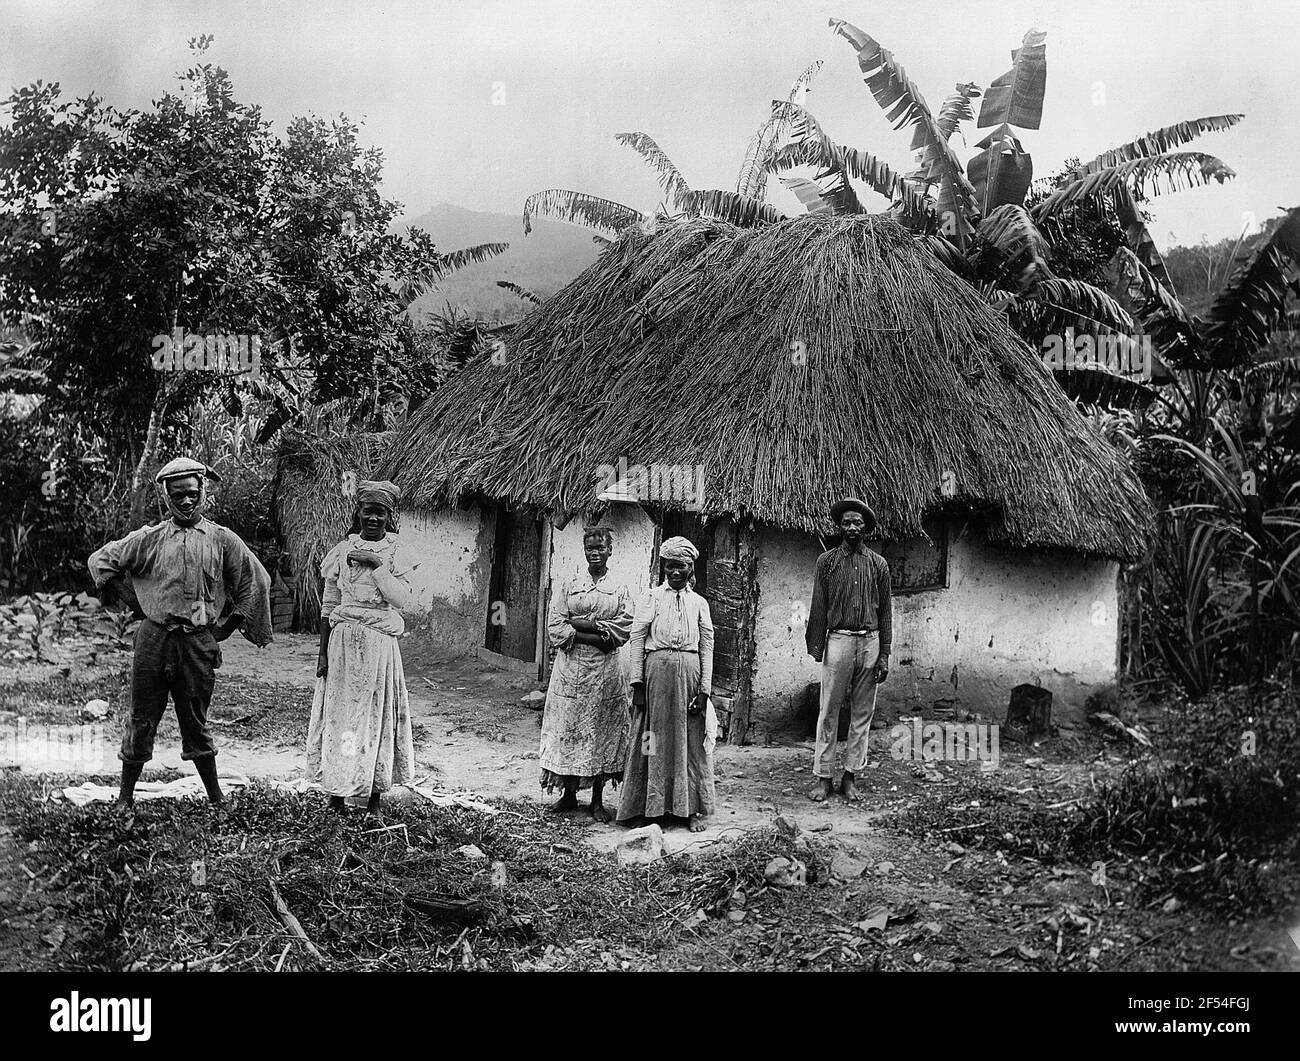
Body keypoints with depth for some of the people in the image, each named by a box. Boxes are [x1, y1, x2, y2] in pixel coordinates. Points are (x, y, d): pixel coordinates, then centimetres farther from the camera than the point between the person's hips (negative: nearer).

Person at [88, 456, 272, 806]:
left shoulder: (222, 539, 4)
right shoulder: (149, 538, 4)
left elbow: (255, 581, 10)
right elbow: (100, 561, 13)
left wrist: (229, 622, 9)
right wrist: (137, 603, 10)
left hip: (199, 642, 0)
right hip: (154, 638, 0)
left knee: (195, 721, 7)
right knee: (142, 718, 6)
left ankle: (216, 799, 16)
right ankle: (125, 796, 17)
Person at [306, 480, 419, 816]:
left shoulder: (396, 555, 3)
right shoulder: (342, 551, 7)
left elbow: (400, 598, -12)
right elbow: (328, 605, 8)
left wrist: (376, 564, -15)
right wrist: (323, 651, 5)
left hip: (380, 644, -1)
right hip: (344, 639, 1)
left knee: (379, 713, 2)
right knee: (340, 714, 0)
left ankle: (374, 794, 10)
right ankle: (337, 792, 7)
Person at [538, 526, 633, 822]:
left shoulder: (621, 590, 4)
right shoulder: (568, 584, 5)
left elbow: (624, 631, -8)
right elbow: (554, 628, -4)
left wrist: (577, 624, -13)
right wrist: (596, 635, -14)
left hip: (606, 669, 0)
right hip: (571, 667, 0)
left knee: (603, 730, 3)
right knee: (567, 729, 2)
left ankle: (597, 800, 12)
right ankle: (569, 794, 15)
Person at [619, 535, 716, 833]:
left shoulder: (699, 603, 12)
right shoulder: (650, 598, 8)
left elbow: (707, 647, 8)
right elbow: (636, 638, 2)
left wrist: (704, 689, -1)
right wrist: (637, 682, -6)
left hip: (689, 672, 1)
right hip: (656, 669, -1)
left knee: (691, 739, 4)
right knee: (655, 737, 2)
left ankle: (695, 808, 11)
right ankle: (651, 806, 11)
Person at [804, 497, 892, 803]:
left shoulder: (878, 564, 8)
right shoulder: (827, 561, 4)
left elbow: (885, 611, 8)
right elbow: (818, 608, 4)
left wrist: (884, 654, 3)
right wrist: (817, 648, -2)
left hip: (869, 642, 2)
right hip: (838, 641, -2)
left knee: (863, 713, 6)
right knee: (829, 713, -1)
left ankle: (851, 776, 14)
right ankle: (823, 778, 4)